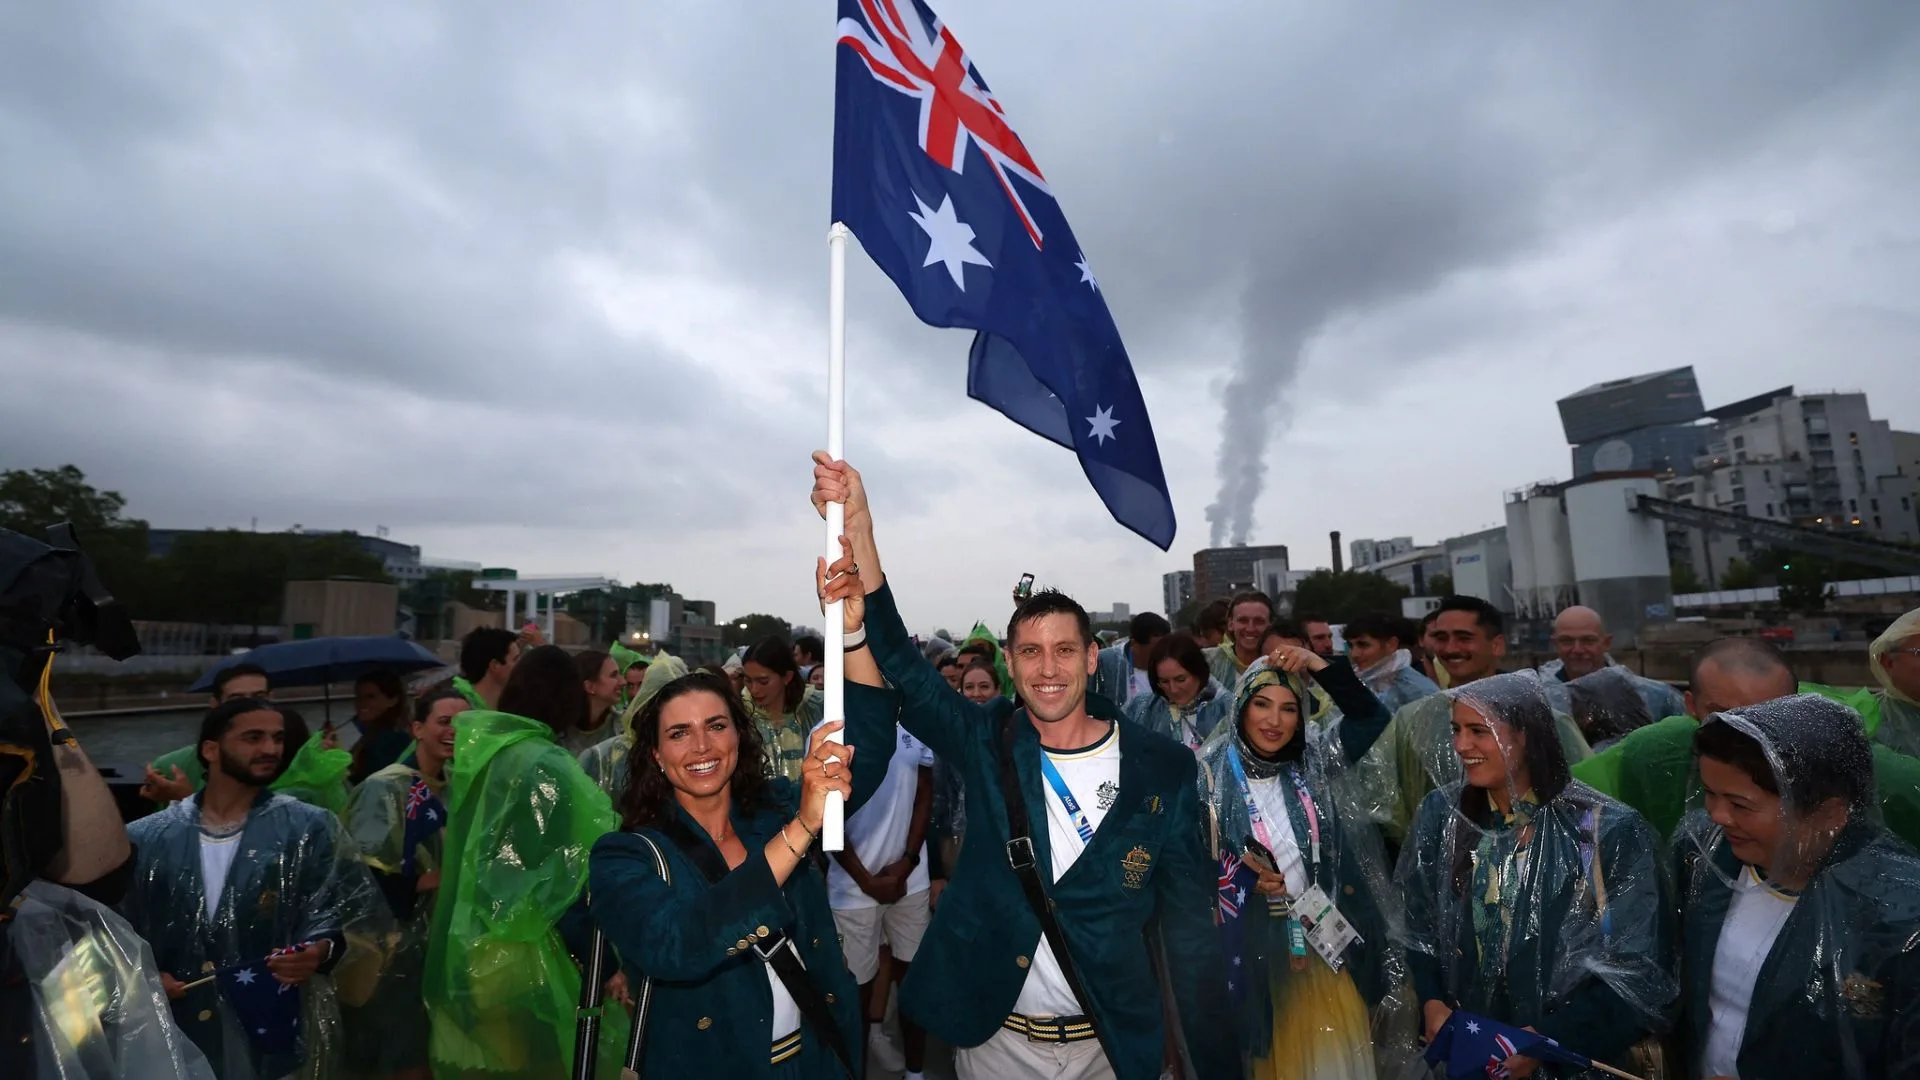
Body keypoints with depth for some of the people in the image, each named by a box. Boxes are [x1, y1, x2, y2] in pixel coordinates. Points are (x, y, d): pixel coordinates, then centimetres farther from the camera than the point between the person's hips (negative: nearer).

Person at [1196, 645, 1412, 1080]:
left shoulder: (1315, 762, -1)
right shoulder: (1211, 775, -12)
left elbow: (1372, 716, -8)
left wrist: (1316, 663, -15)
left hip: (1329, 943, 3)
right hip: (1257, 948, -3)